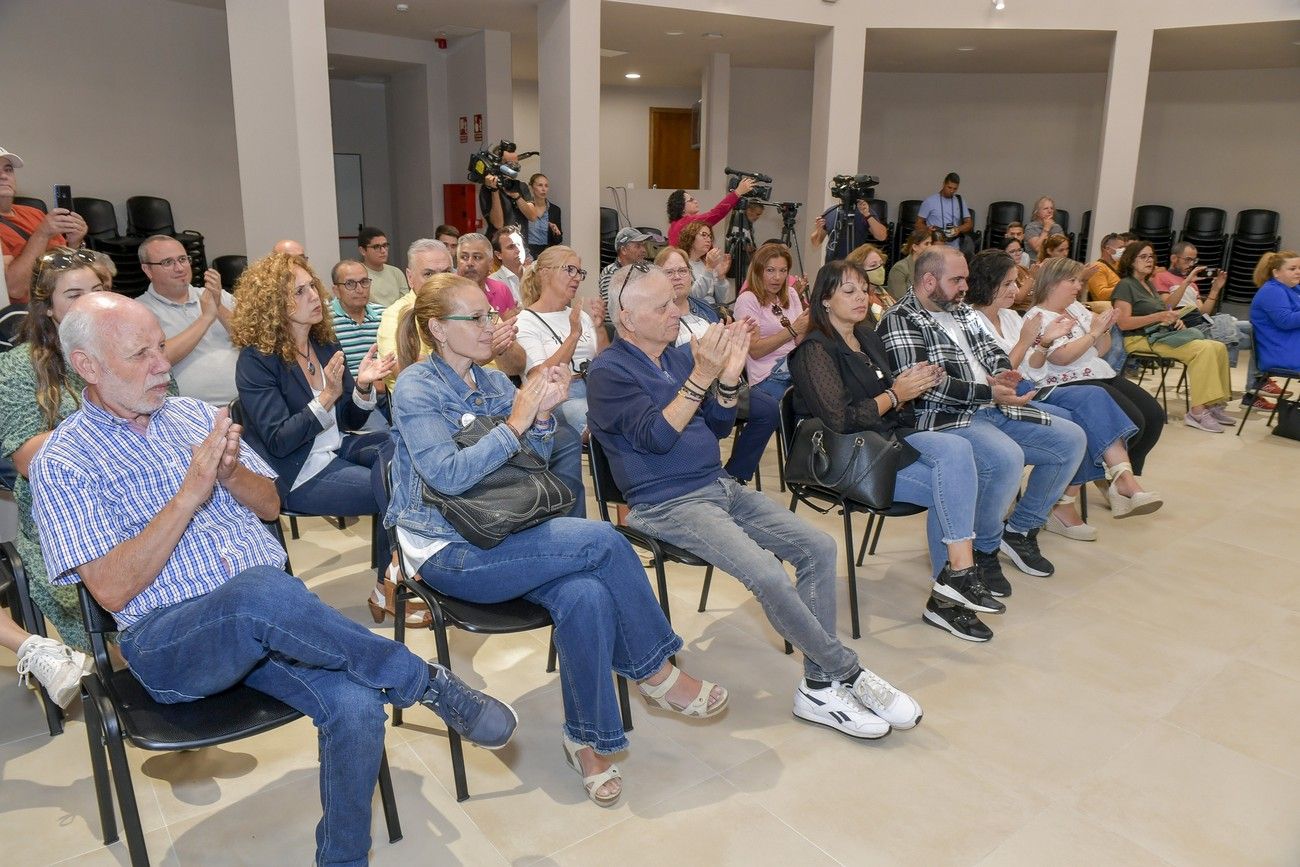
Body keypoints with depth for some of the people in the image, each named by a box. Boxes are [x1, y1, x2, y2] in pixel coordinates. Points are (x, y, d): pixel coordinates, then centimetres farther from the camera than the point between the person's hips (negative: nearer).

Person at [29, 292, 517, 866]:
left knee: (356, 706, -24)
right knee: (265, 591, -39)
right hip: (168, 641, -4)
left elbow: (271, 505, 17)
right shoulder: (62, 464, 0)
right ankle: (425, 683, -20)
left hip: (264, 623, 4)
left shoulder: (193, 414, 14)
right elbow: (112, 589, -10)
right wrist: (189, 495, -17)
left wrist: (231, 473, -5)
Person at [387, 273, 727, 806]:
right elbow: (448, 475, -18)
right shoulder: (416, 387, -7)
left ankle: (589, 738, -9)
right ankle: (655, 672, -4)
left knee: (586, 596, -26)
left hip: (498, 534, 6)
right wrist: (515, 421, -20)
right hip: (448, 554, -6)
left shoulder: (493, 381, 12)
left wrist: (543, 414, -9)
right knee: (602, 540, -22)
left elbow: (533, 461, 9)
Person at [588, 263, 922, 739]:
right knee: (768, 575, -26)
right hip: (667, 504, -8)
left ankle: (820, 686, -4)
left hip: (720, 486, 8)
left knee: (818, 547, -7)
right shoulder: (609, 371, -8)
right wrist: (701, 376, -26)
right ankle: (847, 672, -5)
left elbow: (718, 426, 13)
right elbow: (654, 437, -19)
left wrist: (728, 376, -4)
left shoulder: (678, 355, 13)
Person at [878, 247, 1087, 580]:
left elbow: (994, 353, 24)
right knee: (1008, 458, -35)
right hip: (946, 418, -9)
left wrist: (1002, 374, -1)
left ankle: (1020, 530, 16)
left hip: (992, 410, 10)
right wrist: (989, 392, -21)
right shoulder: (900, 321, -8)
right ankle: (983, 552, -11)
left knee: (1071, 440, 5)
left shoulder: (962, 312, 20)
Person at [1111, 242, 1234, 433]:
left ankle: (1214, 405, -6)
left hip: (1165, 333, 9)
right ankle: (1197, 412, -27)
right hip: (1142, 339, -9)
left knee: (1218, 347, -9)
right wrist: (1159, 317, -20)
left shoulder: (1149, 284, 23)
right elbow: (1123, 323, -16)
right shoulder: (1125, 285, -5)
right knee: (1204, 349, -26)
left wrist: (1175, 319, 5)